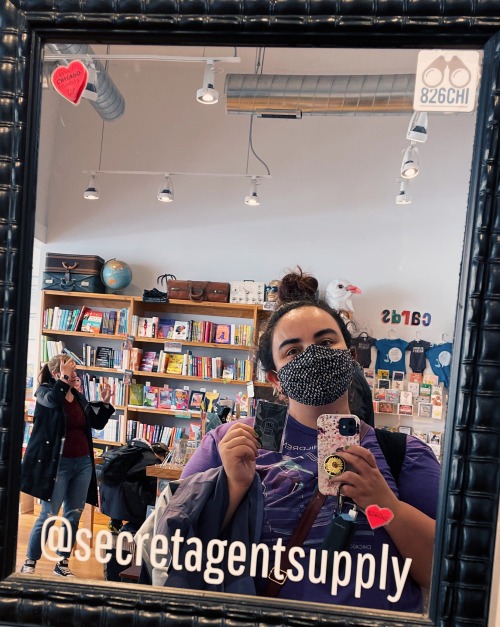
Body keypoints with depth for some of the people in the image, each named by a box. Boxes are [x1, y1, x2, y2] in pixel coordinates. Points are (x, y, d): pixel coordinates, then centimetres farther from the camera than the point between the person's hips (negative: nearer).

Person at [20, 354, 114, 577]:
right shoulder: (45, 391, -6)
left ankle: (62, 563, 25)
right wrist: (63, 380, -29)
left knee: (74, 515, 11)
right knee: (49, 516, 0)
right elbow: (51, 401, -31)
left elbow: (97, 423, 14)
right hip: (57, 464, -5)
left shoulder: (79, 396, 9)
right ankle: (29, 562, 19)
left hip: (83, 462, 6)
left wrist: (104, 402, 2)